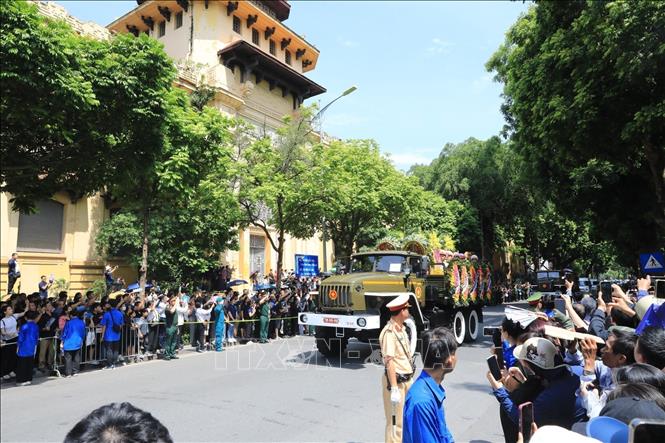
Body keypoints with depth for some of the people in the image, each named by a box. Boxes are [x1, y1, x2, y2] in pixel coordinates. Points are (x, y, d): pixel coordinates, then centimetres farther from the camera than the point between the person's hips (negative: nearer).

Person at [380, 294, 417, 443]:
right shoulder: (389, 332, -20)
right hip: (397, 381, -9)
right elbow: (389, 361, -25)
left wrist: (410, 379, 18)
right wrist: (394, 388, -27)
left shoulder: (401, 328, 10)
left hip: (407, 380, 9)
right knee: (396, 422, 0)